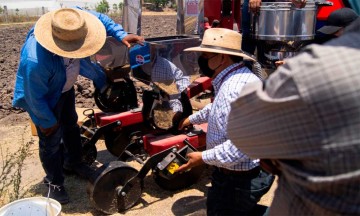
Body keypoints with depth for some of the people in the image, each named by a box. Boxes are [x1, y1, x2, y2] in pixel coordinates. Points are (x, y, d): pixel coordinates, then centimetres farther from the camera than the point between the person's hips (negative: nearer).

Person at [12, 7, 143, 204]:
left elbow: (97, 18, -11)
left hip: (65, 88, 7)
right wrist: (48, 121, -14)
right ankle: (54, 183, 28)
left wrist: (121, 35, -22)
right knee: (52, 139, 4)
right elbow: (35, 98, -29)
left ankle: (73, 162, 48)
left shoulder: (71, 26, -31)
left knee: (71, 125, 23)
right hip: (45, 97, -7)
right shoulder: (35, 62, -45)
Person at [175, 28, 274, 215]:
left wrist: (203, 157, -22)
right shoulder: (233, 79, 5)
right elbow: (218, 108, 26)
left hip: (241, 179, -10)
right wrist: (192, 119, 33)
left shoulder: (236, 89, -29)